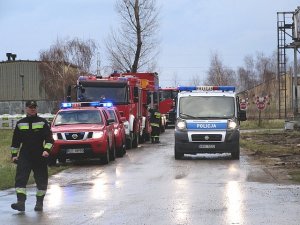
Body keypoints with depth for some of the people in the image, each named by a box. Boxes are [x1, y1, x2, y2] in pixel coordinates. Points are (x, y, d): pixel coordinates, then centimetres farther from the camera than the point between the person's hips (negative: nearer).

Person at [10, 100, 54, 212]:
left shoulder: (43, 122, 4)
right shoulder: (20, 124, 11)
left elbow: (49, 138, -2)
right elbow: (15, 141, 17)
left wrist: (46, 150, -16)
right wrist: (14, 154, 12)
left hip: (40, 157, -1)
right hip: (24, 156, 1)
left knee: (41, 180, 4)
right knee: (20, 178, -14)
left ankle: (39, 203, 17)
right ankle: (21, 202, -20)